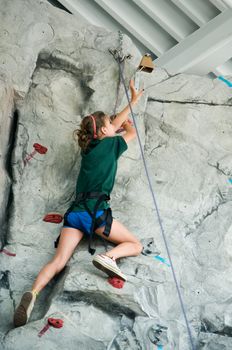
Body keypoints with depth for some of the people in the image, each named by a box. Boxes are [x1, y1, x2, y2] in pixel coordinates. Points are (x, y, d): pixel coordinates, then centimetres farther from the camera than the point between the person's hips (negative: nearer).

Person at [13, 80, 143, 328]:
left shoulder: (88, 146, 24)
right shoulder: (109, 144, 7)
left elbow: (113, 126, 38)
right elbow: (132, 132, 27)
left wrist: (132, 102, 46)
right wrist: (127, 123, 50)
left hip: (76, 211, 6)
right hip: (96, 209, -6)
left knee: (58, 261, -8)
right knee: (135, 245, 7)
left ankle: (32, 293, -34)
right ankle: (108, 257, -23)